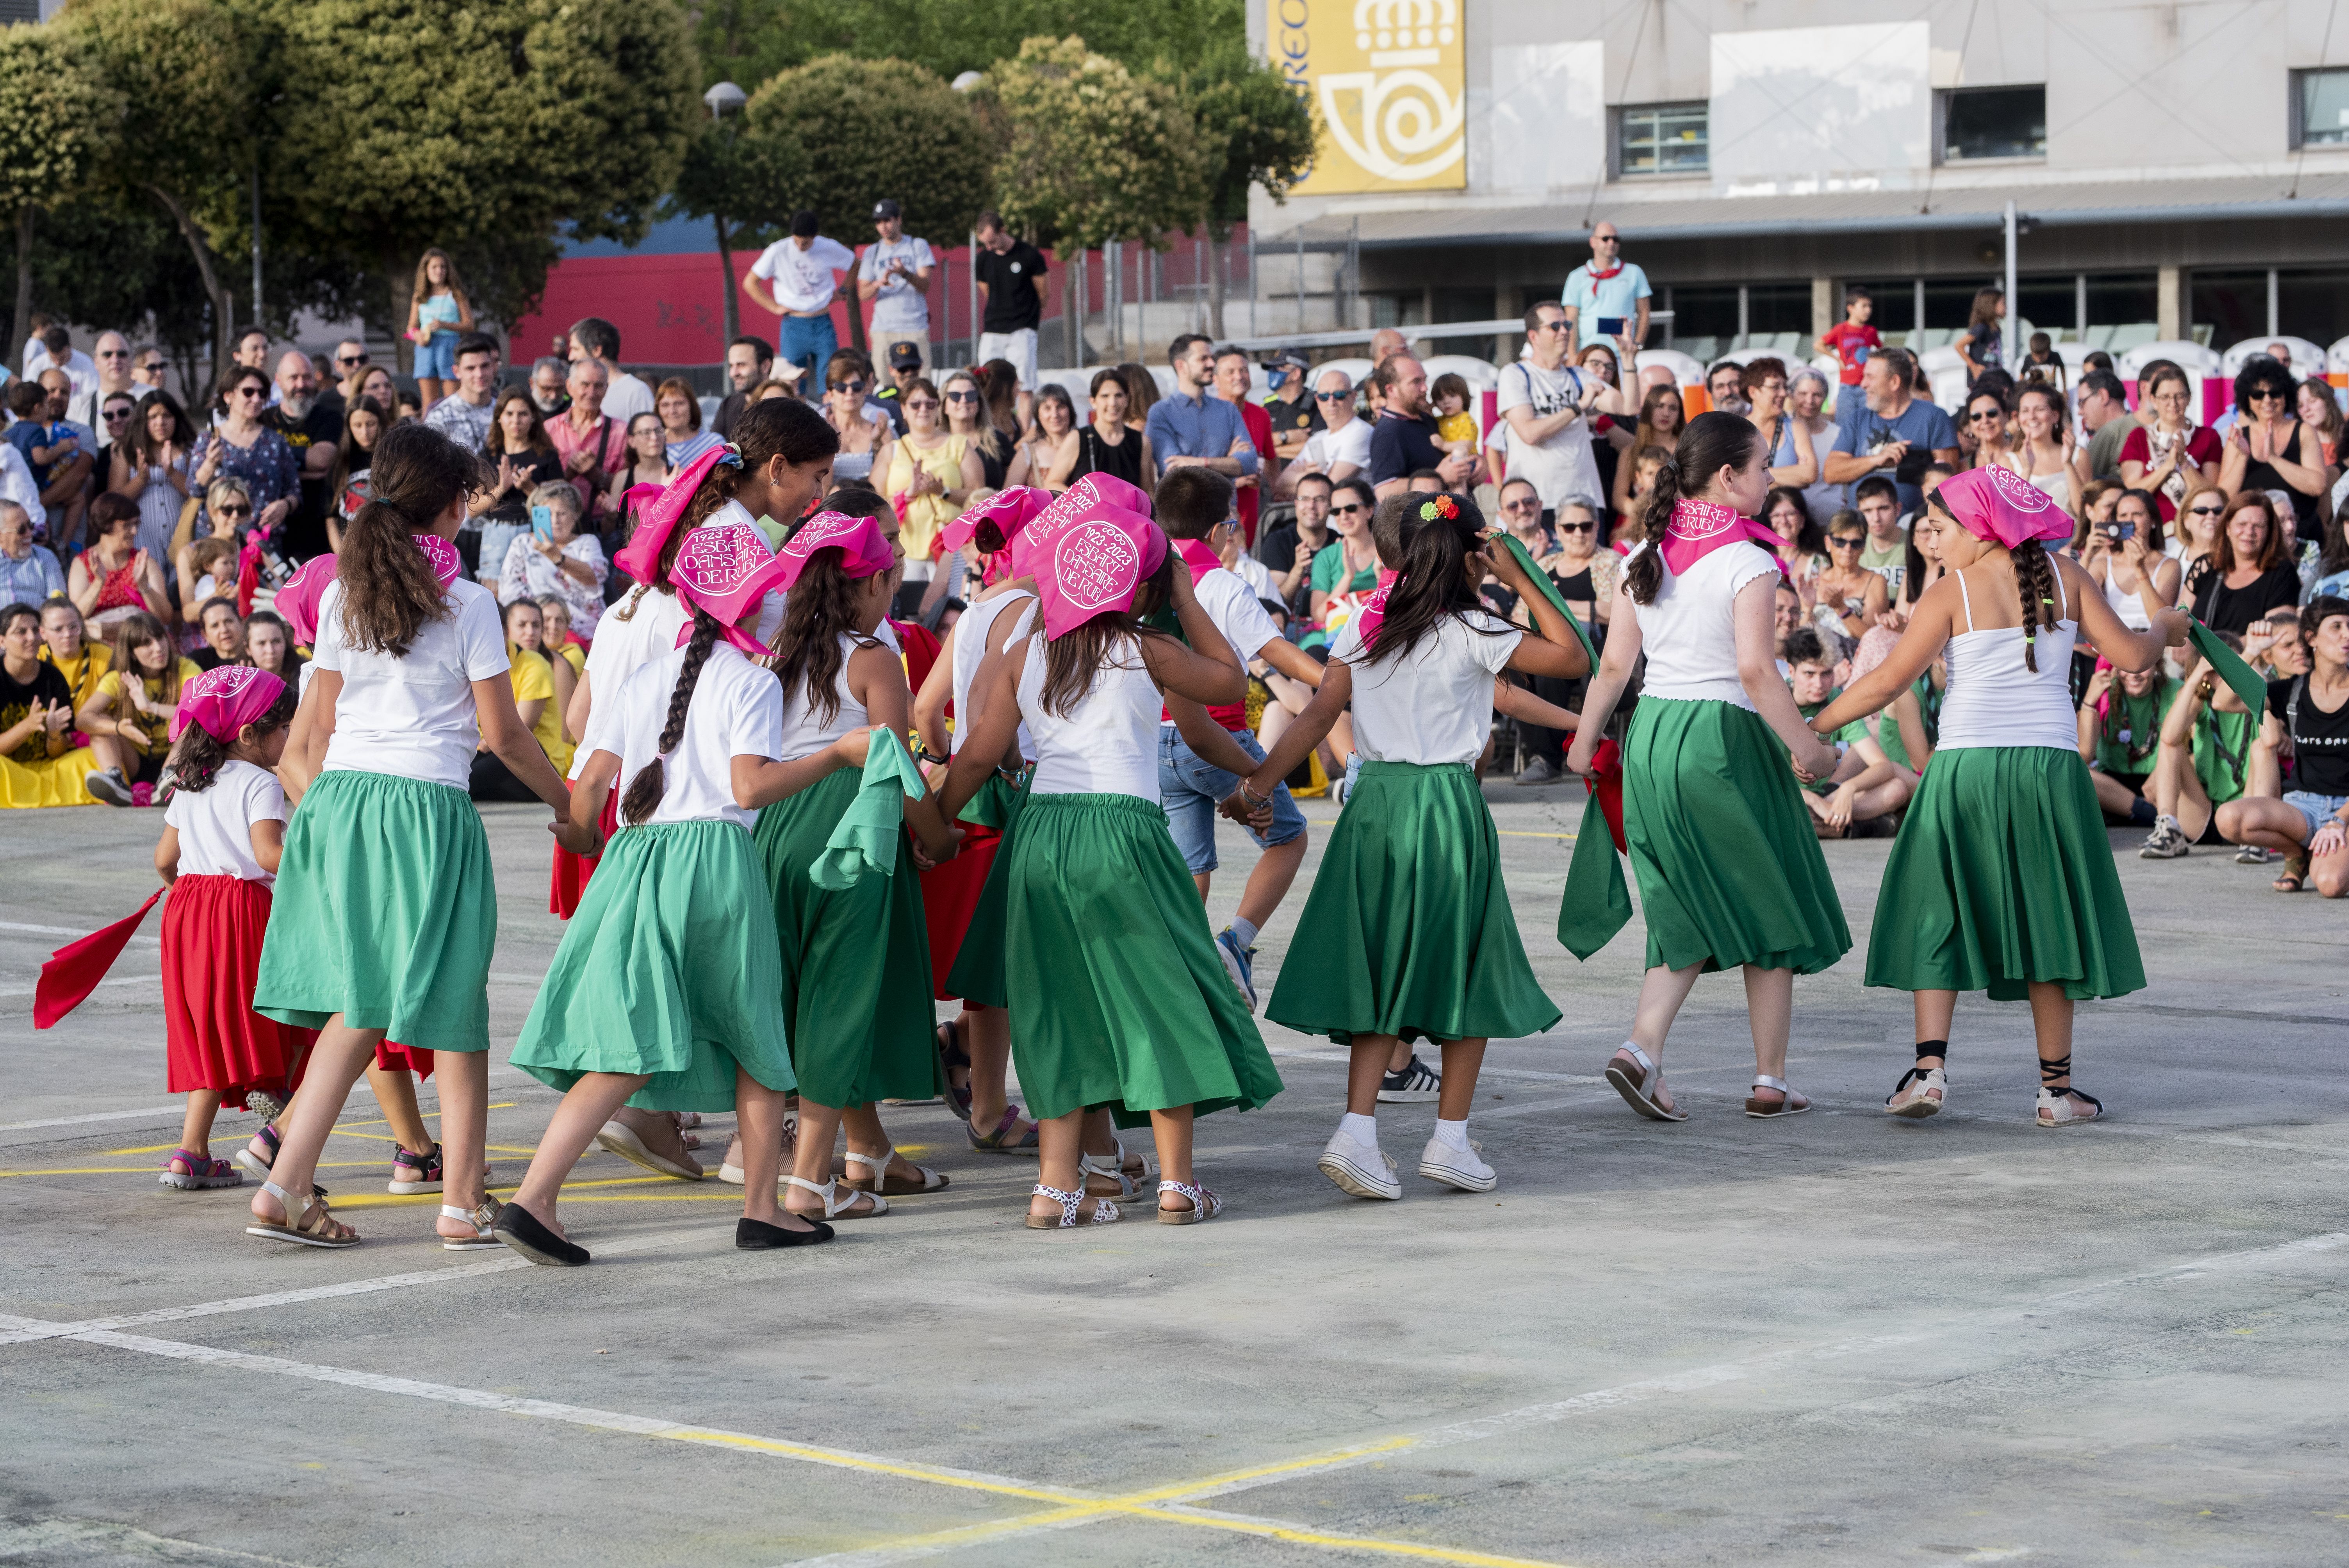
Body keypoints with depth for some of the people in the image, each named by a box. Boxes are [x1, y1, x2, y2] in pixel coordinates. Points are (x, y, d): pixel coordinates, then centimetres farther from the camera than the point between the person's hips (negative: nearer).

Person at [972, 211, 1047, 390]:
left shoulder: (1030, 256, -6)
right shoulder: (983, 259, 5)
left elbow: (1042, 294, 5)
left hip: (1022, 332, -4)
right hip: (992, 331, 4)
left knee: (1025, 386, -8)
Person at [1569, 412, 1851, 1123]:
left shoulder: (1647, 554, 7)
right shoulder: (1747, 561, -12)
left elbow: (1615, 662, 8)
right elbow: (1755, 670, -21)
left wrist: (1585, 740, 18)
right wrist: (1808, 750, -15)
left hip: (1651, 736, 6)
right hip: (1723, 734, -6)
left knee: (1690, 912, 13)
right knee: (1768, 908, 9)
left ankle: (1643, 1048, -5)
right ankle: (1770, 1079, 13)